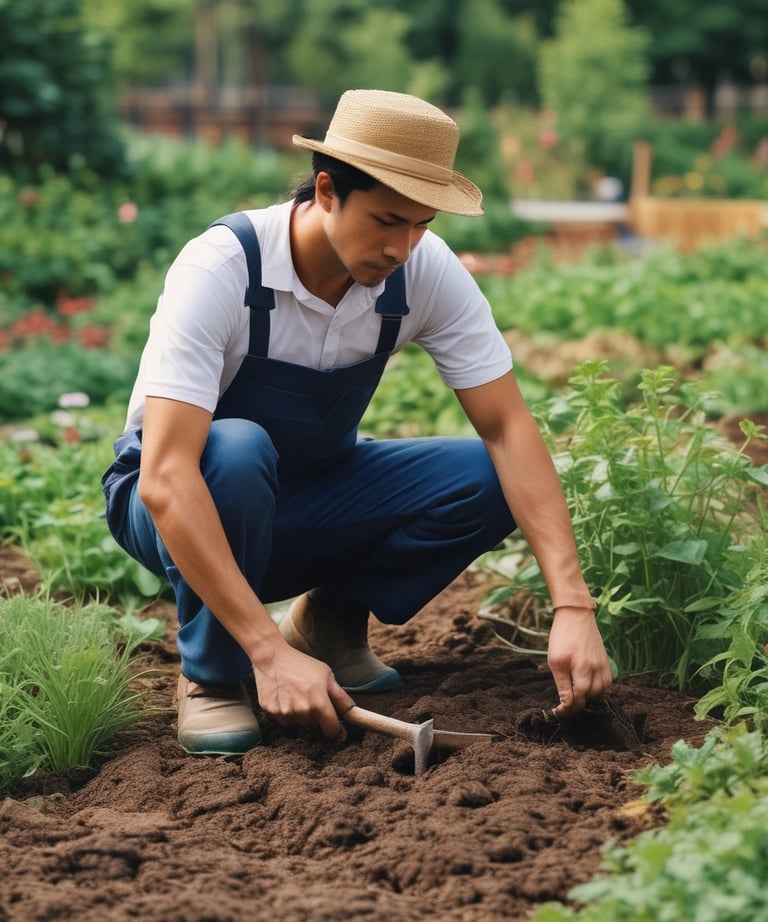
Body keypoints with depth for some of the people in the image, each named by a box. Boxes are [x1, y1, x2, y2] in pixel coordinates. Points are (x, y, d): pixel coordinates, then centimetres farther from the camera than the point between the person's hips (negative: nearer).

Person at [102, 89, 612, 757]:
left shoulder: (426, 270, -17)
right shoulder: (222, 267, -31)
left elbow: (509, 427, -19)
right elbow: (165, 477, -39)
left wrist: (572, 606, -32)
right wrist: (270, 652, -46)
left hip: (307, 498, 4)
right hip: (183, 505, -4)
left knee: (487, 480, -20)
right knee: (236, 451, -38)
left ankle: (330, 619, 3)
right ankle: (211, 674, -14)